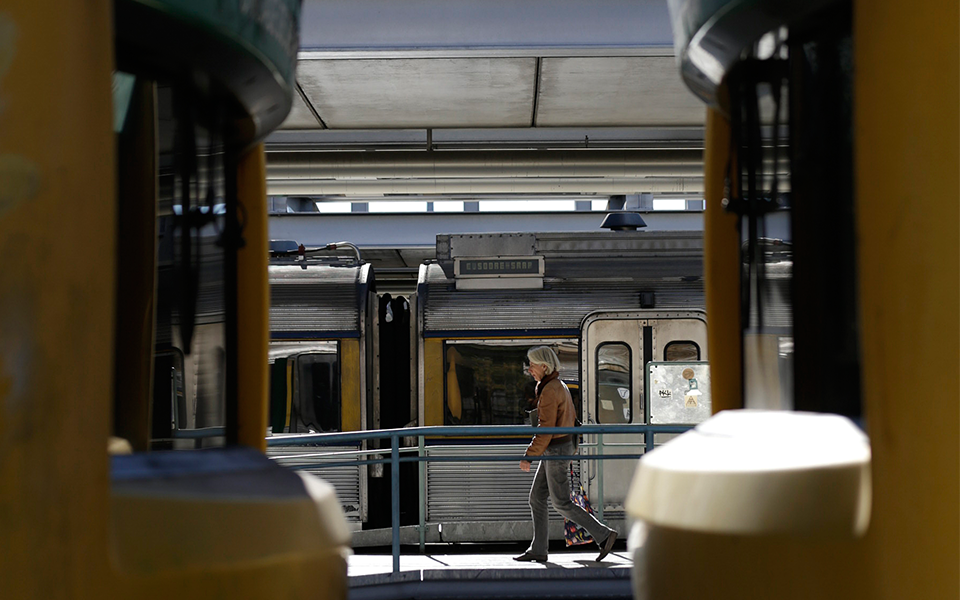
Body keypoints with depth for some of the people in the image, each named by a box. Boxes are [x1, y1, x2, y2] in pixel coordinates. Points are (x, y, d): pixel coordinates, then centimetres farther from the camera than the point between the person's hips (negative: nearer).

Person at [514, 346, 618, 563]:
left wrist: (528, 456, -20)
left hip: (556, 450, -10)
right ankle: (538, 550, 11)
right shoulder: (560, 386, 12)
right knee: (536, 498, 10)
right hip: (565, 445, 10)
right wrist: (571, 449, 26)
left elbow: (545, 429, -23)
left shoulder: (549, 391, -19)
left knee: (561, 503, -2)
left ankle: (604, 535, 3)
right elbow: (571, 418, 19)